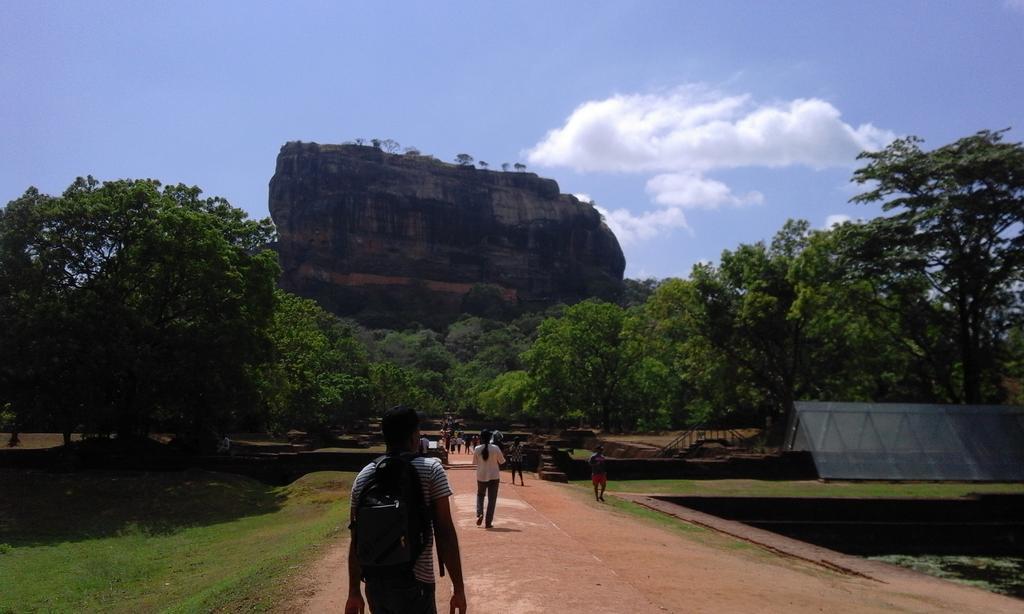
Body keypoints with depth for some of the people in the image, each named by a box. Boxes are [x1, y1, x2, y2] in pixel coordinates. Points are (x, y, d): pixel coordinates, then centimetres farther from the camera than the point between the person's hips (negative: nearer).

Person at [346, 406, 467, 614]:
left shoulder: (363, 476, 5)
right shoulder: (431, 469, -8)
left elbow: (356, 540, 7)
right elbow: (445, 533, -12)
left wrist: (354, 592, 15)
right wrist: (458, 588, -7)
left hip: (375, 583, 5)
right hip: (414, 583, -5)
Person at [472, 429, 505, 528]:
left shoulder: (477, 449, -7)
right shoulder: (495, 448, -11)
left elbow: (475, 462, 4)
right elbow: (502, 461, -2)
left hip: (481, 476, 1)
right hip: (494, 477, -1)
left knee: (480, 495, 24)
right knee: (492, 499, 7)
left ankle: (479, 514, 1)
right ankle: (488, 522, 6)